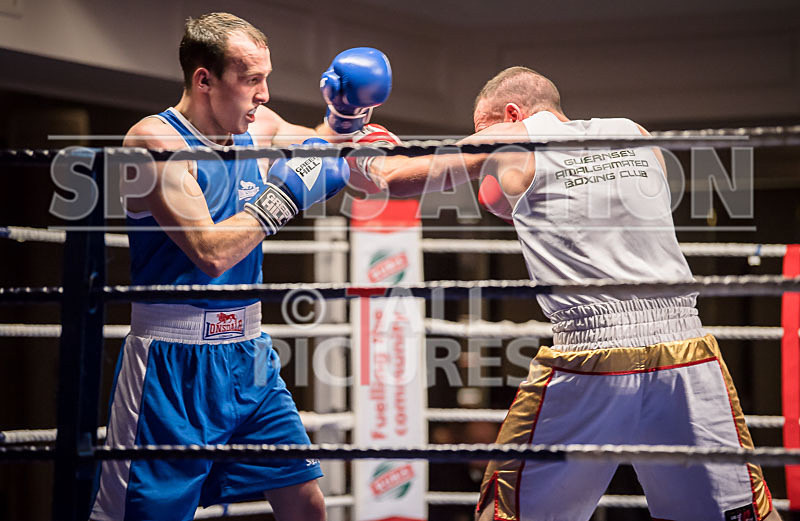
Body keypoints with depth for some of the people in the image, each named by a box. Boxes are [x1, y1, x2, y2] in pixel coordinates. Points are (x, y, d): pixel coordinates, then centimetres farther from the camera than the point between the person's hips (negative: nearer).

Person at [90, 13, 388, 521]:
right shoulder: (156, 140, -14)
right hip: (174, 366, -7)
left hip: (249, 352, 7)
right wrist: (283, 196, -17)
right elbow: (210, 252, -23)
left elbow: (335, 155, 25)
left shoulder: (259, 128, 7)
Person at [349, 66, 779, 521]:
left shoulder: (512, 143, 7)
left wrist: (364, 159, 38)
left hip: (591, 363, -3)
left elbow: (395, 177, 17)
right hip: (686, 350, 3)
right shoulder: (634, 134, 17)